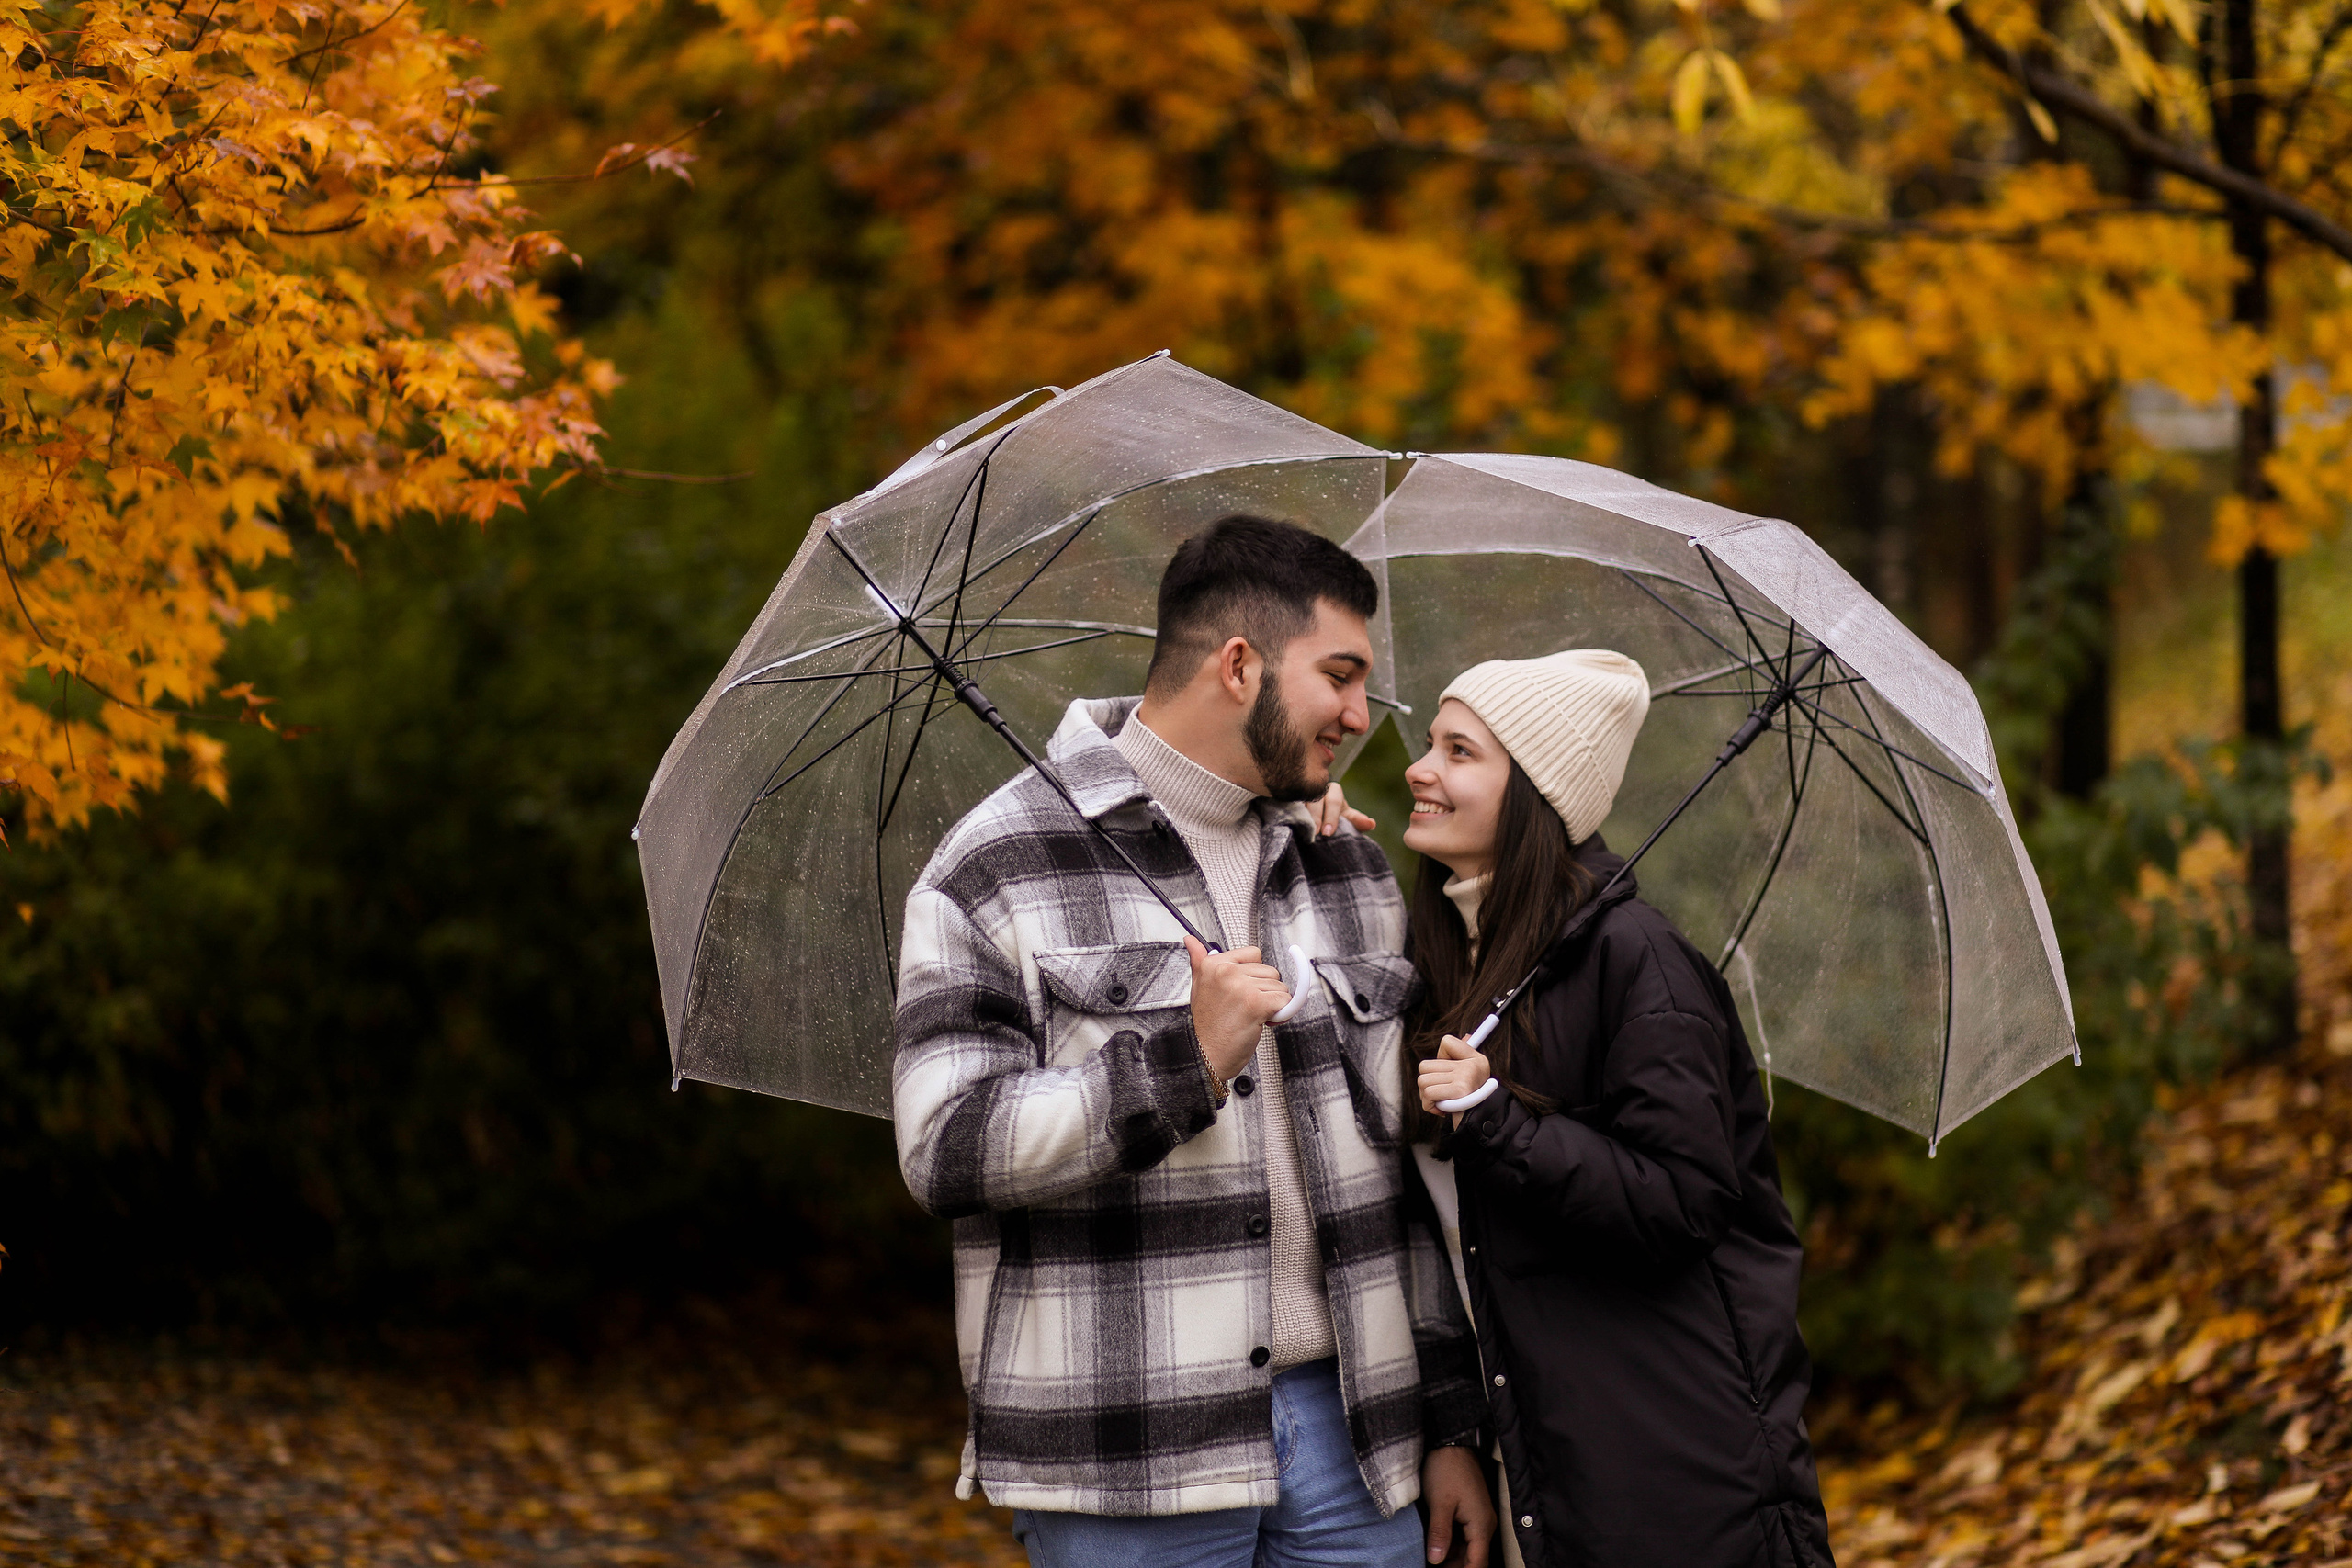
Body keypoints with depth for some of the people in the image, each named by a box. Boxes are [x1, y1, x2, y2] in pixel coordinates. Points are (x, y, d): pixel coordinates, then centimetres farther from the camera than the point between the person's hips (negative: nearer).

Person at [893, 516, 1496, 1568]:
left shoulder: (1351, 871, 15)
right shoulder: (996, 870, -3)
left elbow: (1407, 1161, 16)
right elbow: (946, 1152, -13)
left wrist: (1452, 1425, 13)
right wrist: (1184, 1063, -18)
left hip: (1342, 1426, 5)